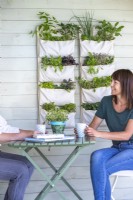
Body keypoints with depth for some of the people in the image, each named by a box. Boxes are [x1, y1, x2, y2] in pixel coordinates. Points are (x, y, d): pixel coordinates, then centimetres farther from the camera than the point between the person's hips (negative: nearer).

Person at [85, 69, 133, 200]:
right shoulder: (106, 102, 2)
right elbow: (93, 126, 7)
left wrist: (99, 134, -30)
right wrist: (83, 131, -17)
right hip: (117, 148, 4)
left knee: (102, 168, -28)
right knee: (97, 156, -29)